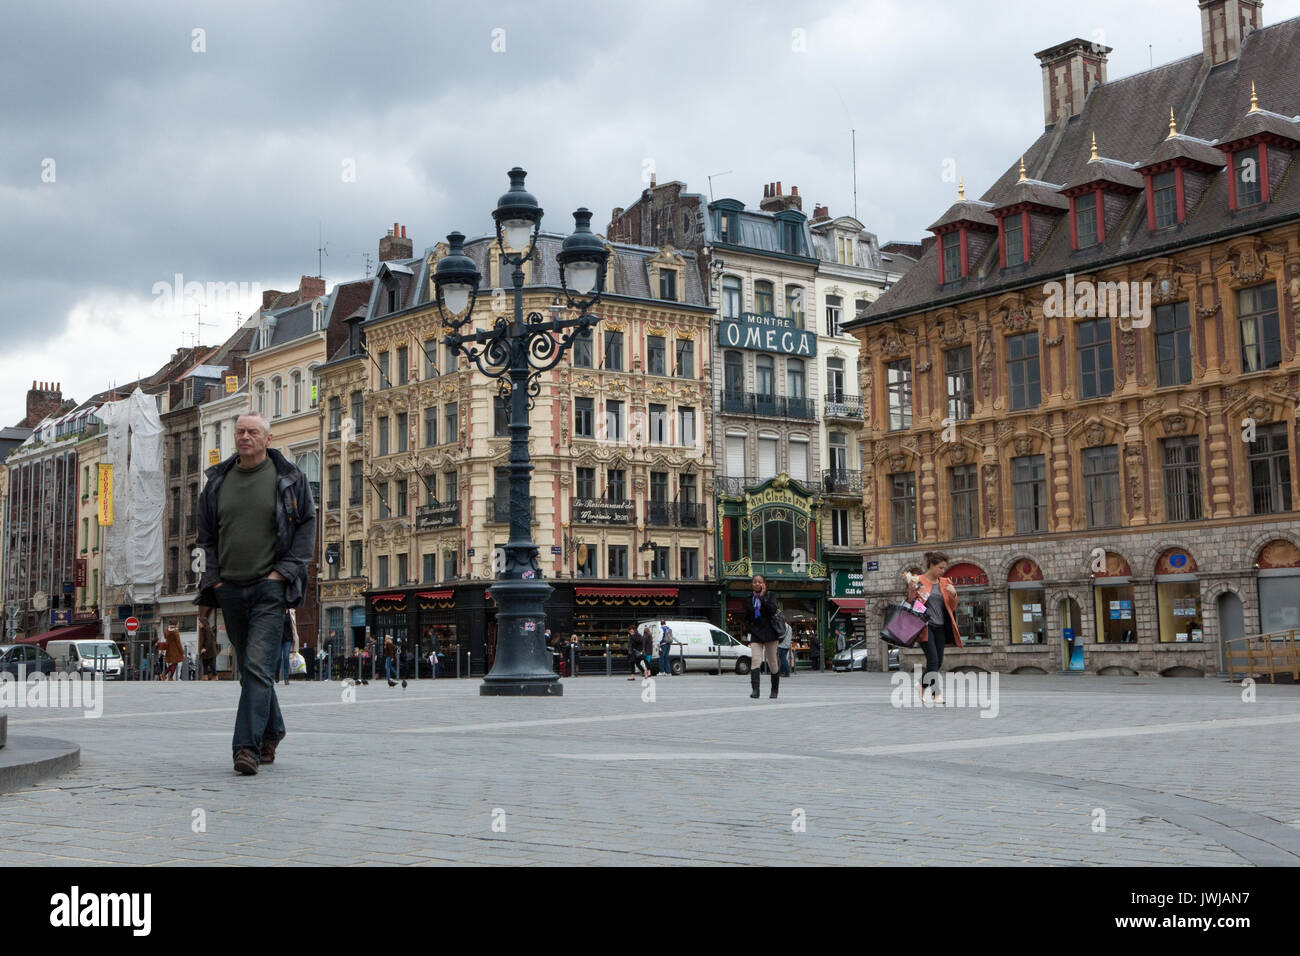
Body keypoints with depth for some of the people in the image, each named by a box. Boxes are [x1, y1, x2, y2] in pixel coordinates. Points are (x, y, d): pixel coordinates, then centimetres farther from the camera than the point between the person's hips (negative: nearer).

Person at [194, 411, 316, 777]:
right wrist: (213, 576, 6)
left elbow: (307, 524, 4)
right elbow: (206, 534, 17)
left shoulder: (289, 479, 0)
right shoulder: (218, 481, 10)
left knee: (258, 667, -15)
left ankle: (247, 746, -16)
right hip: (230, 589, 4)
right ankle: (271, 733, 30)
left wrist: (285, 570, -5)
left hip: (270, 587, -4)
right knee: (250, 668, 13)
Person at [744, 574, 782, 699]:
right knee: (755, 660, -15)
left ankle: (775, 689, 22)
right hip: (755, 633, 2)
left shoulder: (769, 596, 0)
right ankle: (755, 689, -24)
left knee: (772, 663, 6)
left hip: (769, 632, -2)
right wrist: (748, 629, 6)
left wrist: (762, 596, -17)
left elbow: (773, 610, -19)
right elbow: (747, 617, 20)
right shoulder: (749, 599, 10)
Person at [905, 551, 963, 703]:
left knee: (938, 662, 7)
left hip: (940, 627, 5)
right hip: (925, 626, -5)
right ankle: (937, 694, -9)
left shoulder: (945, 583, 12)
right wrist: (911, 590, -18)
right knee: (933, 660, -14)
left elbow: (952, 607, 15)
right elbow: (910, 604, 0)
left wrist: (953, 595, -4)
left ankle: (922, 685, 28)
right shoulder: (918, 581, -2)